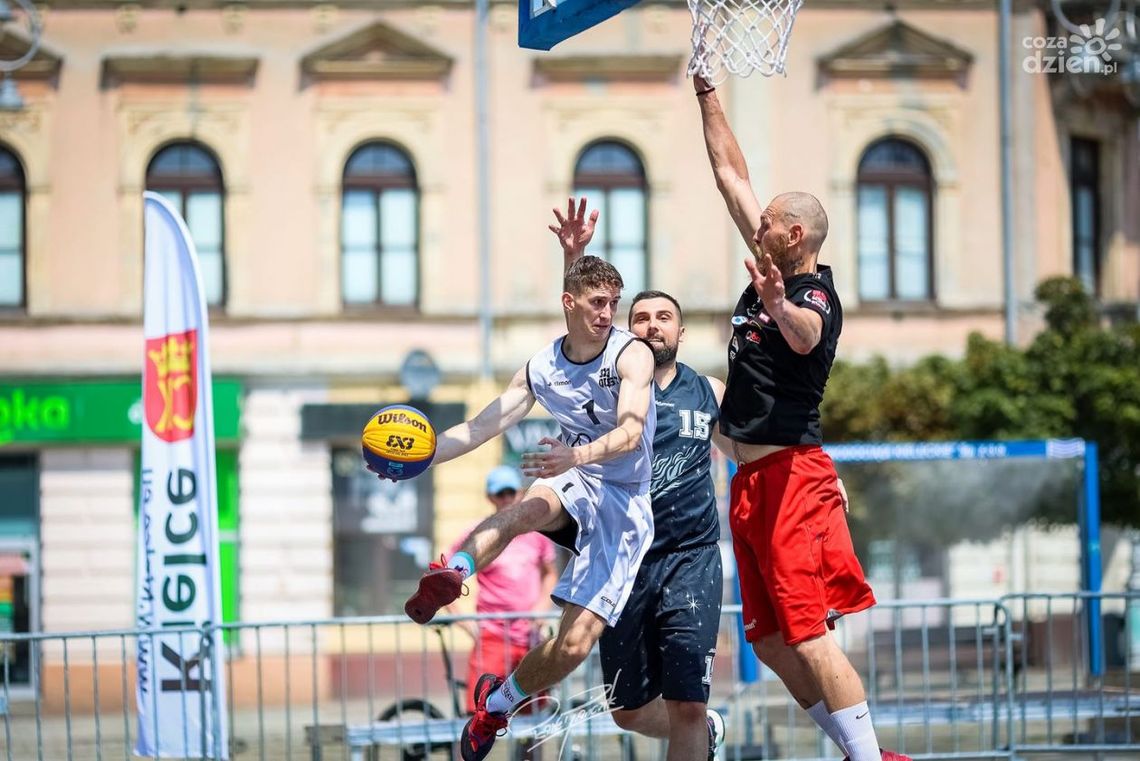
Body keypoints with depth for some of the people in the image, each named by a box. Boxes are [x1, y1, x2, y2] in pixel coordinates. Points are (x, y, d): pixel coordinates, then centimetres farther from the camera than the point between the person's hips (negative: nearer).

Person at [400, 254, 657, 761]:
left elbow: (631, 432, -27)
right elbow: (480, 428, 3)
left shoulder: (631, 355, -12)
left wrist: (579, 456, -48)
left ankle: (499, 702, 12)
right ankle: (450, 575, -47)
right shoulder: (540, 369, 2)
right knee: (531, 508, -39)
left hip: (625, 505, -3)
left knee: (574, 646, -11)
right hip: (576, 487, 3)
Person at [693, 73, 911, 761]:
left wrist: (780, 307, -60)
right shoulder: (777, 273, 13)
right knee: (771, 640, 8)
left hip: (792, 473, -10)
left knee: (809, 635, -16)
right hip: (755, 479, 10)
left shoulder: (814, 292, -12)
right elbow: (732, 174, 20)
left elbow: (806, 337, -38)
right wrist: (706, 91, 21)